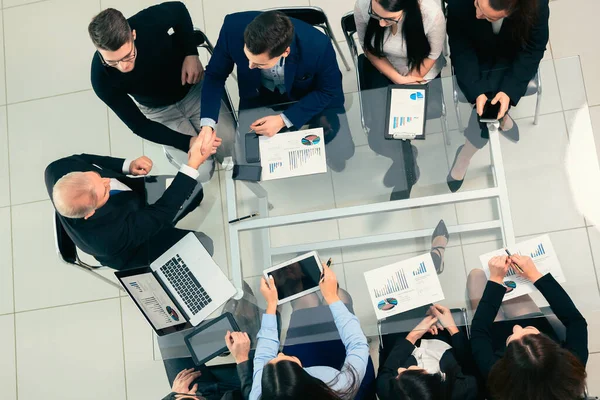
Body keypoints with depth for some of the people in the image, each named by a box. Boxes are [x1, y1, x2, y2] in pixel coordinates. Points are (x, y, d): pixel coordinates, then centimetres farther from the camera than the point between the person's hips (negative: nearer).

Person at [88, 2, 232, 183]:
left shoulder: (152, 20, -33)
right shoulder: (102, 79, -32)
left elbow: (179, 9, -7)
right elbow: (139, 125, -22)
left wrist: (191, 54, -21)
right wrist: (187, 143, -32)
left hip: (195, 88, 1)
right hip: (160, 111, -1)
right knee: (202, 172, -11)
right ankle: (171, 148, 21)